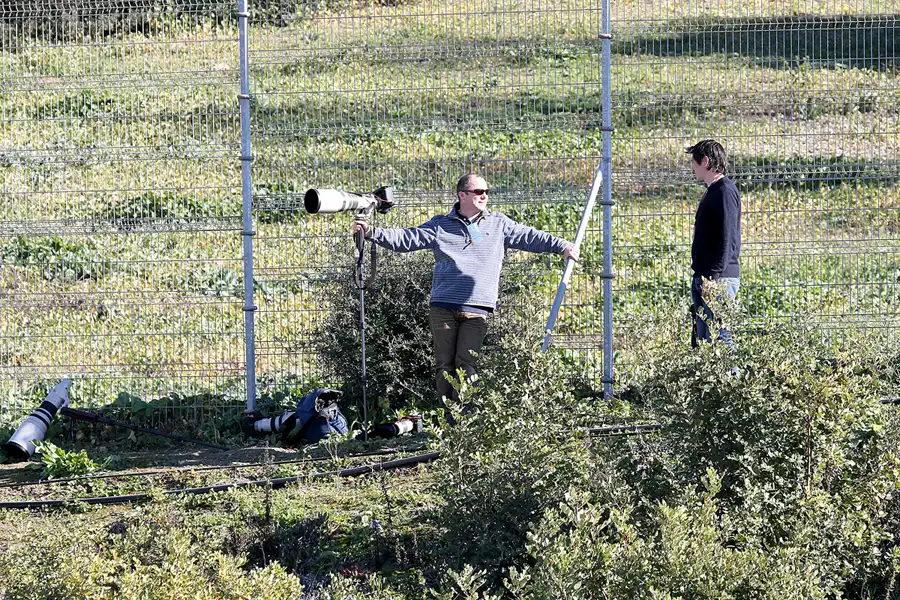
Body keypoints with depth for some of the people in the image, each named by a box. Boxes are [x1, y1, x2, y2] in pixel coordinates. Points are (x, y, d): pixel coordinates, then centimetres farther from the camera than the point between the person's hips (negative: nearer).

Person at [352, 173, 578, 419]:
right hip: (443, 307, 0)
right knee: (445, 365, 0)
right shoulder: (440, 225, 11)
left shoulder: (499, 224, 14)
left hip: (477, 310, 0)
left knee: (467, 365, -11)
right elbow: (405, 239, 8)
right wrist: (372, 233, -3)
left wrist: (562, 246, -2)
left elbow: (530, 237, 10)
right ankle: (448, 423, 4)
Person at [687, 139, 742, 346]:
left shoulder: (725, 191, -13)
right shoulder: (713, 191, 19)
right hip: (703, 278, 10)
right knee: (701, 339, 10)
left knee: (717, 334, -12)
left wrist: (715, 275, -23)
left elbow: (728, 239, -20)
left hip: (719, 279, -10)